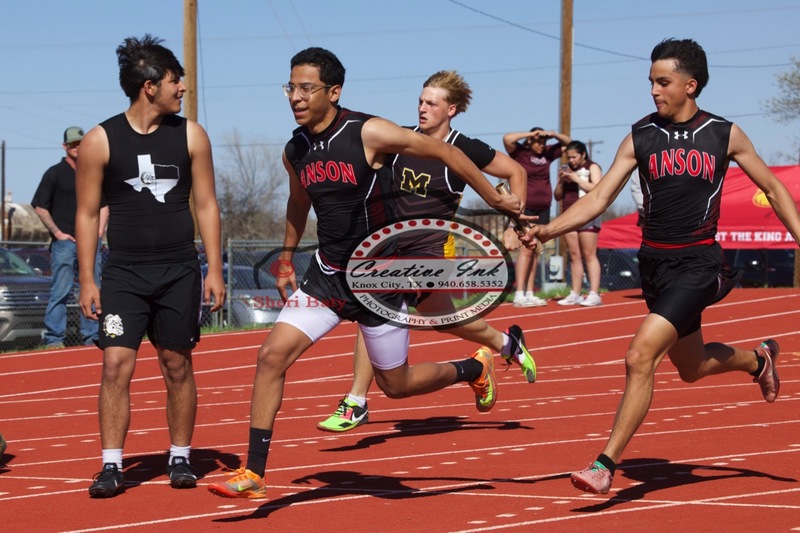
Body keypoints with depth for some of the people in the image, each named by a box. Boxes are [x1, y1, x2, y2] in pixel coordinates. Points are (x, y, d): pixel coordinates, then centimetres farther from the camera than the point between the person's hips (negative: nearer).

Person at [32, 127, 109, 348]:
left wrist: (99, 232, 7)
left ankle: (91, 336, 12)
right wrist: (57, 233, -7)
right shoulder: (55, 173, 1)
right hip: (64, 242, -5)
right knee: (61, 290, -7)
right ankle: (54, 338, -4)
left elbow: (104, 205, 20)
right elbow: (40, 207, -1)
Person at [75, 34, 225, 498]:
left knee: (177, 365, 7)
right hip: (125, 273, -2)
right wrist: (87, 281, -3)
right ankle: (112, 466, -4)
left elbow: (206, 205, 6)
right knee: (117, 365, -9)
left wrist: (215, 270, 0)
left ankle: (180, 458, 19)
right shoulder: (101, 141, -3)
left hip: (180, 272, 2)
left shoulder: (191, 136, 3)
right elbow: (88, 213, 1)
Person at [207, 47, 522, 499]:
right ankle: (253, 475, -6)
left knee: (395, 384, 7)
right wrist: (287, 258, 27)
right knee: (272, 355, -11)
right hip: (327, 274, 5)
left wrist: (497, 199, -3)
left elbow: (445, 152, -9)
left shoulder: (368, 133, -17)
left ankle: (473, 368, 38)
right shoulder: (295, 151, 1)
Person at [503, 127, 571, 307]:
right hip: (525, 208, -6)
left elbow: (568, 143, 20)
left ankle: (530, 294, 7)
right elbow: (507, 139, -22)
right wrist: (531, 134, -14)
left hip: (543, 210, 6)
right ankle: (519, 295, -17)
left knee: (535, 252, 5)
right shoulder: (519, 152, -4)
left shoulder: (547, 152, 10)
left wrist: (554, 134, 1)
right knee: (526, 249, -14)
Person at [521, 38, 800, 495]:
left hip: (697, 264, -4)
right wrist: (549, 230, -15)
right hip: (654, 263, 4)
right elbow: (598, 200, -1)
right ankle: (759, 359, 51)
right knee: (691, 367, 19)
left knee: (640, 358, -20)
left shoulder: (725, 134, -2)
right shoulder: (641, 138, 3)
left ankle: (606, 465, -13)